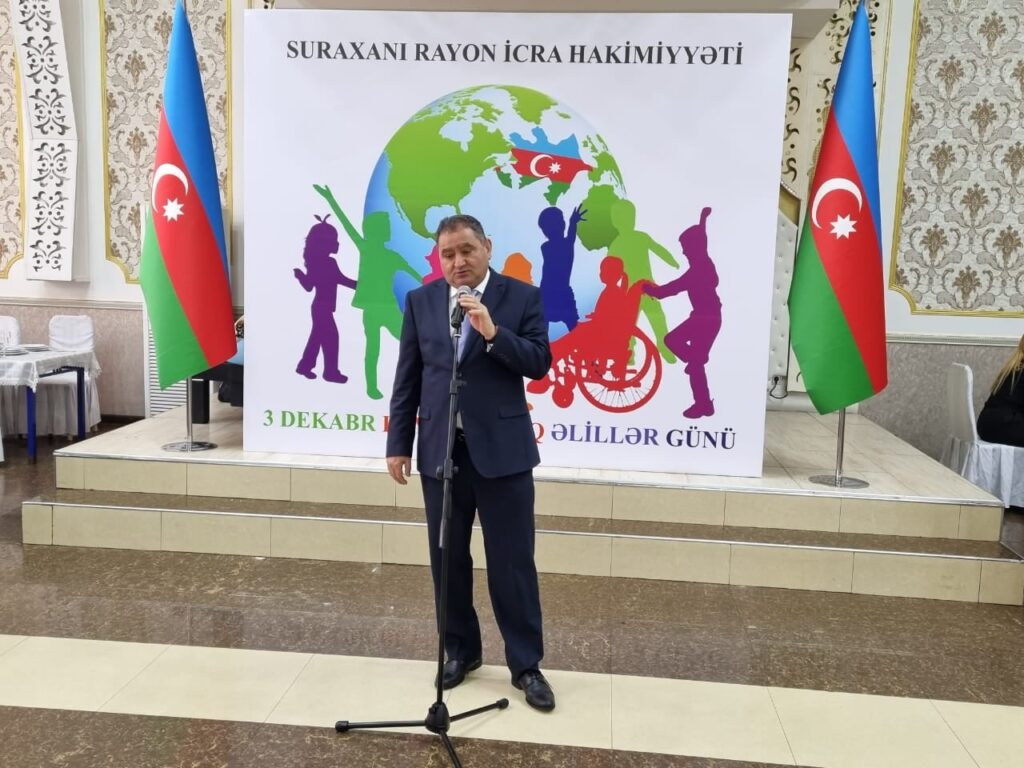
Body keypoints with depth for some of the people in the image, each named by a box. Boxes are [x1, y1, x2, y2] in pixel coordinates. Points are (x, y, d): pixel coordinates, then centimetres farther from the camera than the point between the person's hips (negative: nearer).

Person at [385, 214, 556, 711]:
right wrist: (398, 444, 4)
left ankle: (526, 664, 16)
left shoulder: (522, 297, -2)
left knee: (513, 561, 2)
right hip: (440, 449, 3)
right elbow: (407, 378, 6)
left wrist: (492, 331, -22)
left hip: (502, 448, -3)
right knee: (448, 558, 12)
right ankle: (460, 650, 30)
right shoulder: (420, 301, 6)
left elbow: (539, 364, -8)